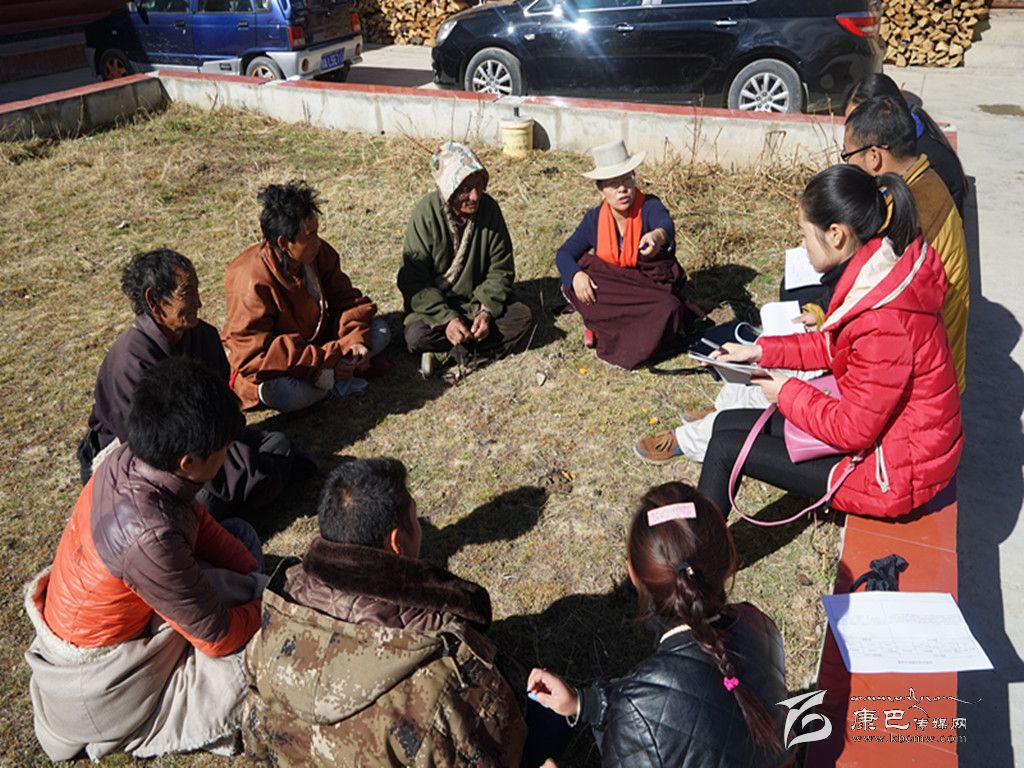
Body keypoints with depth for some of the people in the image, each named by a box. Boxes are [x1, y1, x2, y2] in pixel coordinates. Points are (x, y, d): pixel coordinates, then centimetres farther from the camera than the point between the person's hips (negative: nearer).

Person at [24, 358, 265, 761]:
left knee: (240, 534, 8)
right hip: (96, 676, -8)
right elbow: (217, 638, -27)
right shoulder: (149, 538, -41)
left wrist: (258, 577, -3)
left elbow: (200, 523, 1)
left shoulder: (130, 459, -18)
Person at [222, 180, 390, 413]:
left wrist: (356, 340, -22)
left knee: (380, 330, -6)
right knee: (276, 393, -39)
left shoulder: (320, 253, -9)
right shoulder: (253, 283, -29)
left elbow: (345, 298, -2)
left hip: (320, 340, 6)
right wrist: (324, 361, -34)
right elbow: (256, 355, -31)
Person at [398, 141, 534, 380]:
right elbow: (413, 282, -17)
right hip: (435, 306, -3)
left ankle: (445, 352, -17)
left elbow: (501, 269, -4)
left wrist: (487, 311, -20)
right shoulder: (426, 215, -17)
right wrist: (446, 318, -29)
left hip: (479, 303, 4)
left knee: (523, 317, -19)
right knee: (417, 336, -32)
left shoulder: (489, 208, -9)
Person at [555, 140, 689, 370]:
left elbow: (667, 225, -41)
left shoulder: (649, 207, -17)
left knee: (667, 310, -36)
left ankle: (605, 326, -15)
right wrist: (576, 275, -28)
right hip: (610, 289, 2)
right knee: (573, 283, -26)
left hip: (653, 287, -2)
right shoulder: (595, 219, -4)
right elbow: (564, 254, -4)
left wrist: (658, 236, -68)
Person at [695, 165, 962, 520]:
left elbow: (853, 431, -25)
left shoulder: (883, 324, -34)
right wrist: (761, 351, 4)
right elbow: (834, 345, 10)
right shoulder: (883, 271, -4)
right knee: (727, 423, 9)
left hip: (893, 469, -9)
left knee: (725, 446, -4)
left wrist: (788, 393, -11)